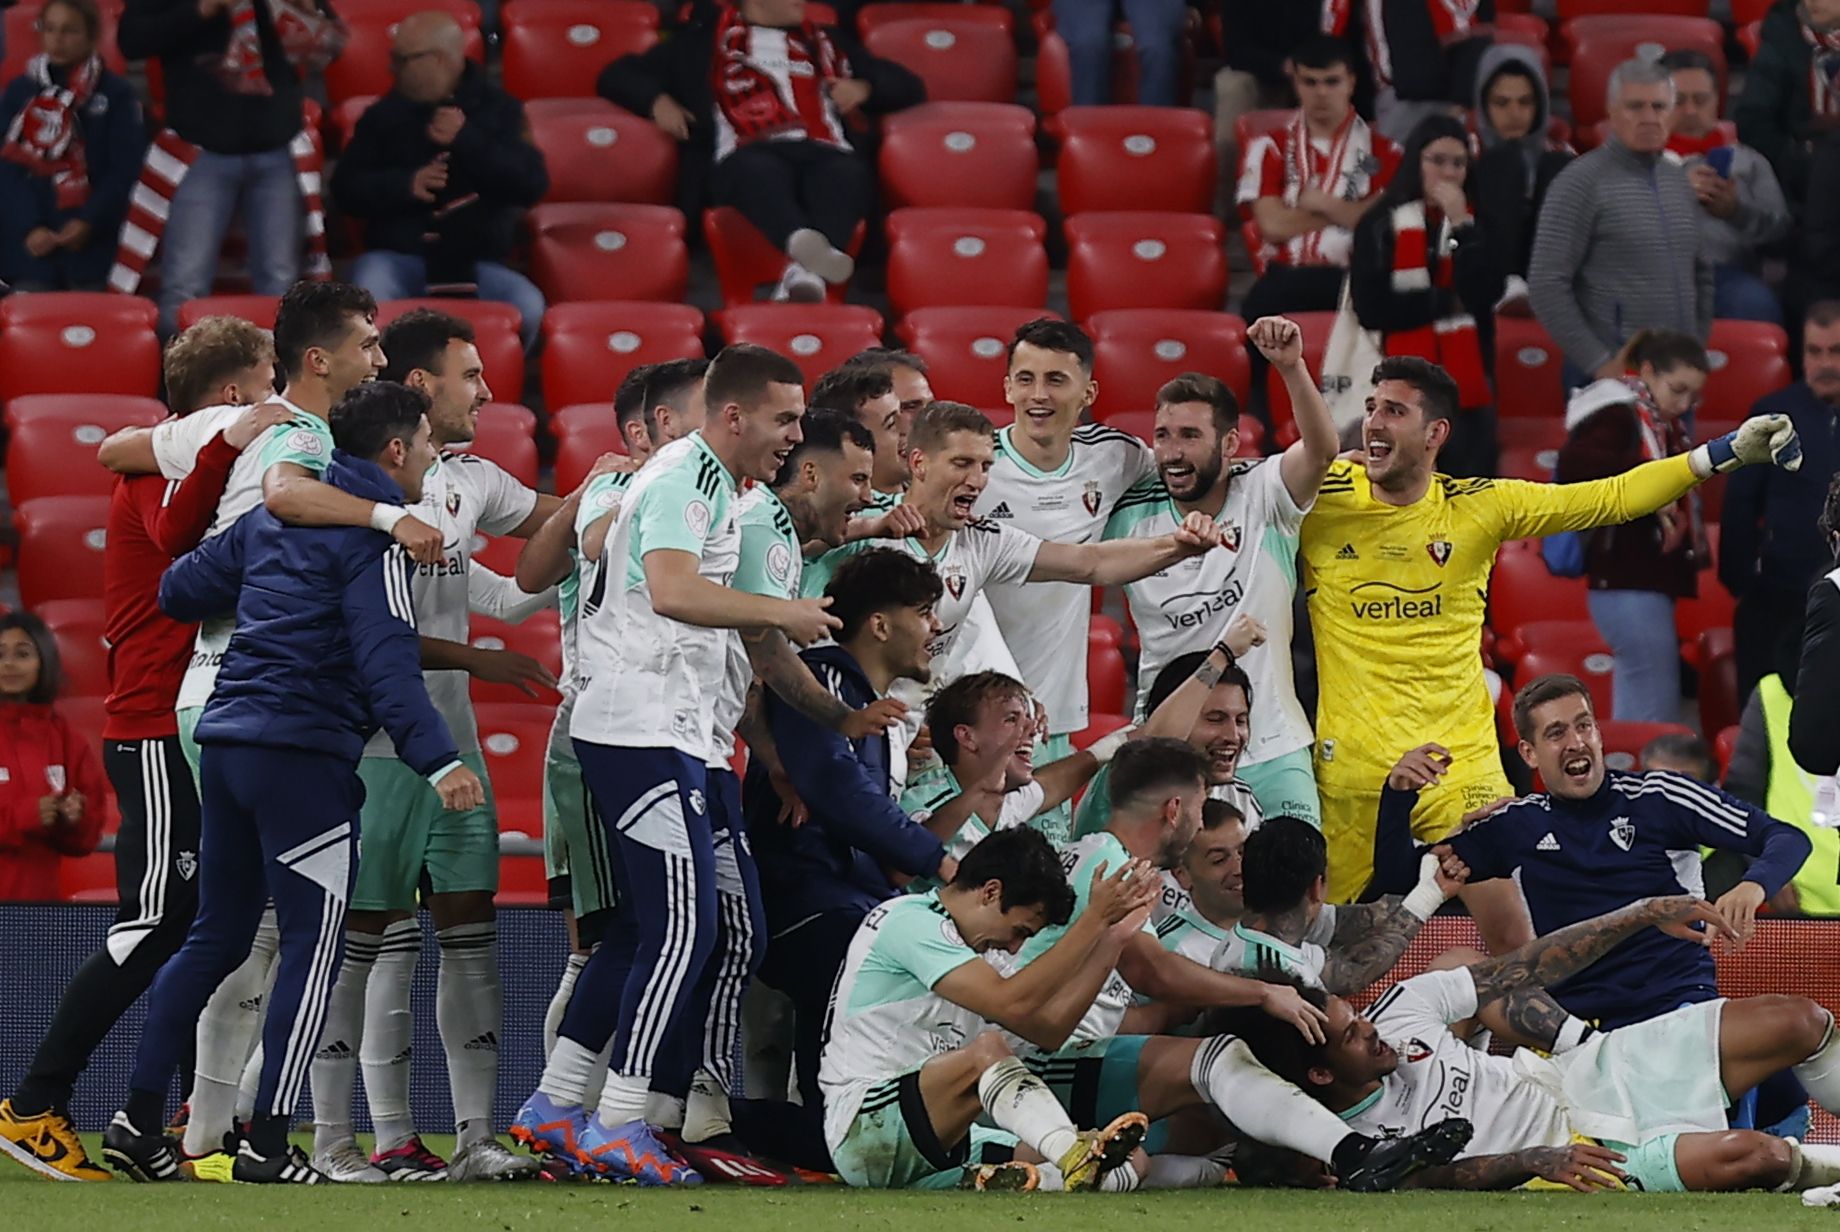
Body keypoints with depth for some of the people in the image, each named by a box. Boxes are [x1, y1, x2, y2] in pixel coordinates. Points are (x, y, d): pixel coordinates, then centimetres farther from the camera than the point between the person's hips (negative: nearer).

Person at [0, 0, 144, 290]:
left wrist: (89, 222, -14)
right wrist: (28, 228, -11)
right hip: (31, 244, 1)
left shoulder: (116, 94, 2)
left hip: (93, 241, -1)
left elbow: (125, 171, -3)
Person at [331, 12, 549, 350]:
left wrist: (467, 141, -14)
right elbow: (346, 187, 6)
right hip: (398, 254, 0)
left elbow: (532, 185, -5)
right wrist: (404, 185, -13)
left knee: (527, 309, -31)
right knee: (367, 306, -35)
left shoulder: (497, 109, 7)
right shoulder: (385, 114, 10)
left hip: (478, 260, 0)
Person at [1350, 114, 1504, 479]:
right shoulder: (1379, 226, 5)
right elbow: (1369, 308, -7)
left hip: (1468, 384, 1)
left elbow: (1484, 294, -7)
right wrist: (1447, 302, -6)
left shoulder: (1479, 225, 10)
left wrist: (1461, 225, -10)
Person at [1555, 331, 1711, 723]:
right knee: (1654, 720, -11)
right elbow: (1574, 466, -29)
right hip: (1628, 584, -10)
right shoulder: (1617, 416, -12)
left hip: (1649, 583, 10)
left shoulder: (1663, 426, 16)